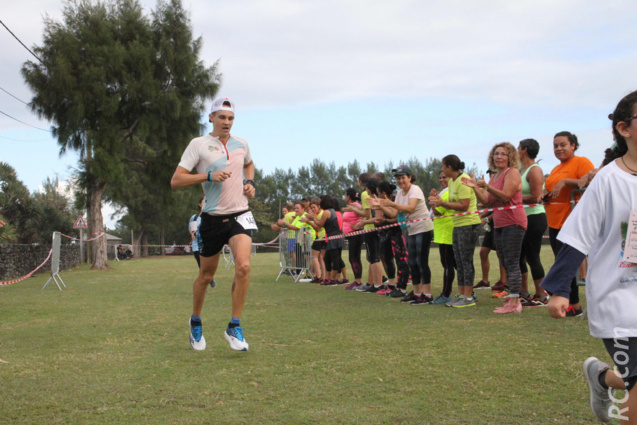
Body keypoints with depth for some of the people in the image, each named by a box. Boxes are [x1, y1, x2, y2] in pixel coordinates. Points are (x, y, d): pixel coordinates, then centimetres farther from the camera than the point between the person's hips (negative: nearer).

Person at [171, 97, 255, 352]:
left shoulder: (241, 144, 9)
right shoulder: (199, 144, -4)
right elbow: (175, 181, -10)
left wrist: (250, 182, 13)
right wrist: (209, 175, -20)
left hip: (240, 215, 2)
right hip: (212, 218, -2)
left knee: (243, 266, -20)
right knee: (206, 275, 9)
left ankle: (234, 328, -9)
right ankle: (196, 322, 35)